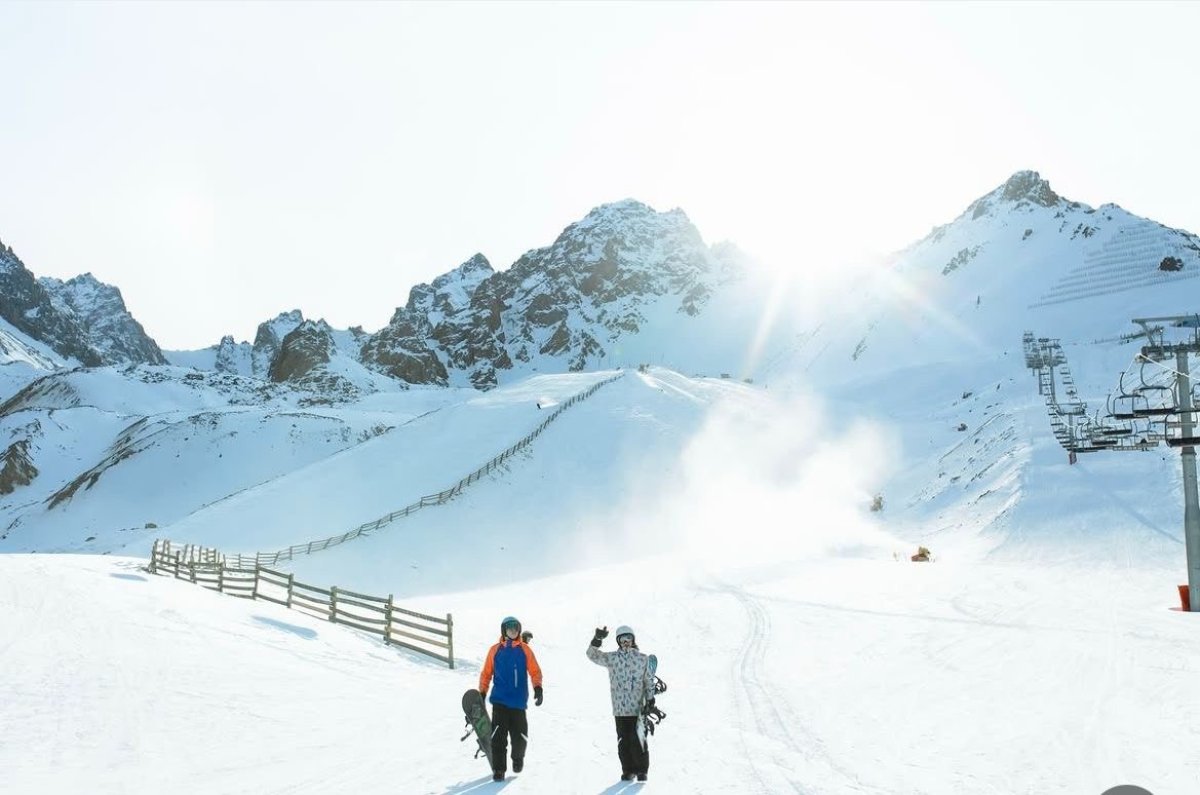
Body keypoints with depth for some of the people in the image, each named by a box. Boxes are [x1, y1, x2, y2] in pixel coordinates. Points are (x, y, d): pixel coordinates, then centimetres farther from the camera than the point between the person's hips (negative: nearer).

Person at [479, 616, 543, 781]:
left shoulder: (525, 650, 4)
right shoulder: (495, 650, 5)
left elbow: (535, 671, 3)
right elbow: (486, 673, 10)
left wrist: (538, 687, -12)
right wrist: (482, 693, 5)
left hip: (518, 701, 0)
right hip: (500, 700, 0)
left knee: (519, 735, 4)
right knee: (498, 736, -8)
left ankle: (518, 759, 32)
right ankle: (498, 768, 1)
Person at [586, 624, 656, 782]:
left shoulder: (643, 659, 4)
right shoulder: (612, 658, 5)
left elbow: (649, 681, 8)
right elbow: (592, 654, -1)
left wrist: (650, 700, 3)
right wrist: (597, 638, -16)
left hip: (638, 708, -1)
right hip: (620, 708, 1)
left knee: (638, 739, -4)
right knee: (623, 741, 5)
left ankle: (642, 770, 9)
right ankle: (628, 770, 17)